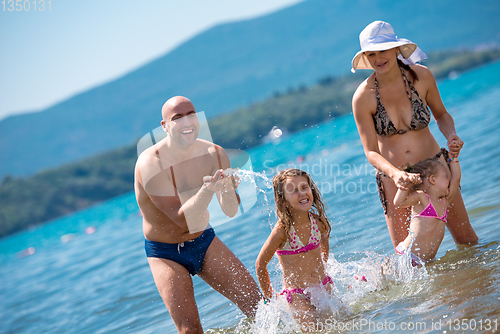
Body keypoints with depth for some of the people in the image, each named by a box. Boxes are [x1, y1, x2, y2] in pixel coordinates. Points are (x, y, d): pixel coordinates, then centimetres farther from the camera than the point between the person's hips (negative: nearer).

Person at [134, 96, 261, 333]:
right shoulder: (150, 164, -25)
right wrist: (207, 190, -44)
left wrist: (226, 189, -35)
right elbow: (182, 219, -28)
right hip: (166, 253, -4)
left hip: (204, 241, 4)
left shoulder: (214, 154, -10)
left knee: (253, 299, -3)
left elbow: (231, 211, -13)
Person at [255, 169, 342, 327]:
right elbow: (260, 264, -9)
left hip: (324, 288, 5)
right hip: (297, 295, -5)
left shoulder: (319, 222, -6)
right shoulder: (282, 231, -21)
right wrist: (268, 298, -1)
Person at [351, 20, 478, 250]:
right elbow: (371, 151, -11)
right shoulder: (363, 97, -14)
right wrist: (394, 173, -29)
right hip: (394, 179, -1)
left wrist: (451, 136, -11)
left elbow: (441, 114, 10)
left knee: (466, 239, 7)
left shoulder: (421, 76, -8)